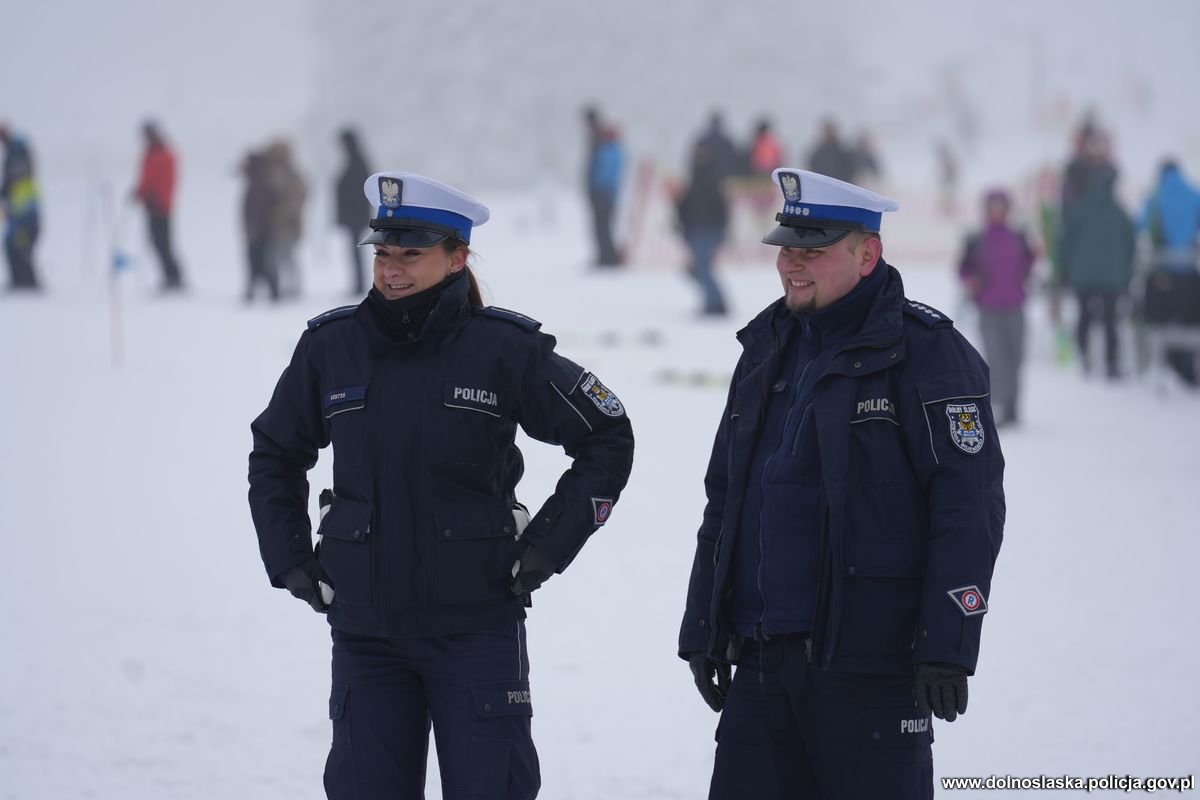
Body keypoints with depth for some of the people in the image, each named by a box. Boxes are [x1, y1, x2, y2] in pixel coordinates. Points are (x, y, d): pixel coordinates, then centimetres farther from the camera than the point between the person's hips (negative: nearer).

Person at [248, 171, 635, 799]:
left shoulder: (504, 348, -5)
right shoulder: (330, 347, 2)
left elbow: (607, 438, 5)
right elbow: (275, 454, 20)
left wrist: (548, 546, -1)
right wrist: (290, 560, 11)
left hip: (478, 624, -3)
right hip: (364, 625, 3)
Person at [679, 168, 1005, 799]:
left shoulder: (925, 352, -7)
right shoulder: (768, 350, 16)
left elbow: (969, 506, -12)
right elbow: (724, 500, 22)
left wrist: (948, 648, -17)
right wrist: (702, 630, 18)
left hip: (869, 661, -7)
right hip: (762, 660, 7)